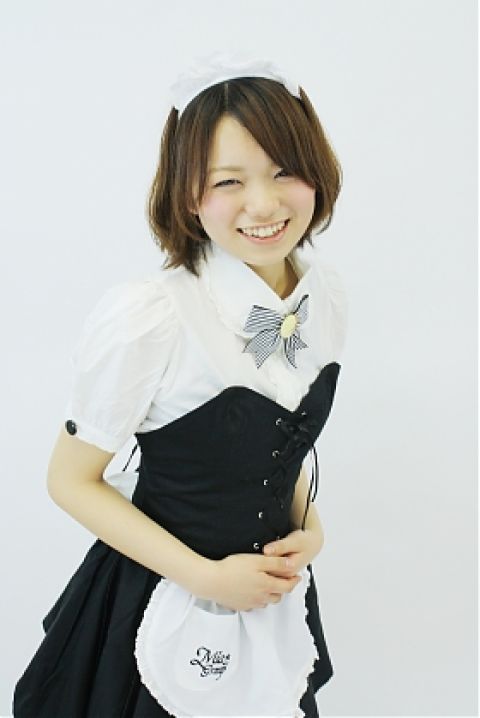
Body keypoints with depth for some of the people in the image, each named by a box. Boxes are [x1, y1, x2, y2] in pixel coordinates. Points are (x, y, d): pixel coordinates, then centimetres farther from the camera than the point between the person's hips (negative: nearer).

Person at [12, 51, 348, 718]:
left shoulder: (327, 295, -7)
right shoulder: (147, 318, -26)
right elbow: (71, 481, -16)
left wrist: (307, 525, -6)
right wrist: (207, 577, -18)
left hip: (274, 588, 5)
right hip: (168, 611, -5)